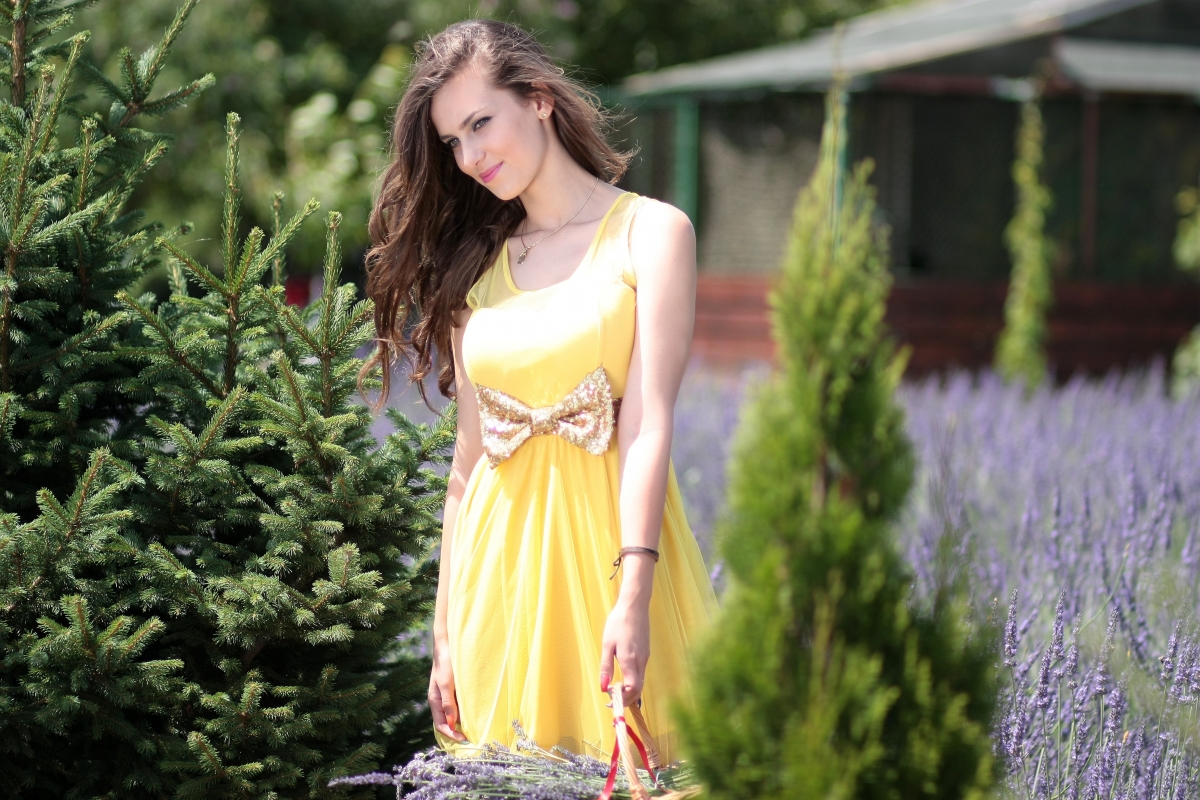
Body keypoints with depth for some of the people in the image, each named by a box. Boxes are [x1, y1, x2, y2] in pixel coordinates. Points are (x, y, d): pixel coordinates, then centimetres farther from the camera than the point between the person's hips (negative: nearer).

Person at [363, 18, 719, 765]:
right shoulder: (475, 266, 12)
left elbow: (649, 425, -11)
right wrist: (446, 636, 6)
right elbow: (470, 455, 10)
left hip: (612, 539, -4)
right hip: (500, 557, 4)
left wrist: (633, 596, -22)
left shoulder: (651, 232, -1)